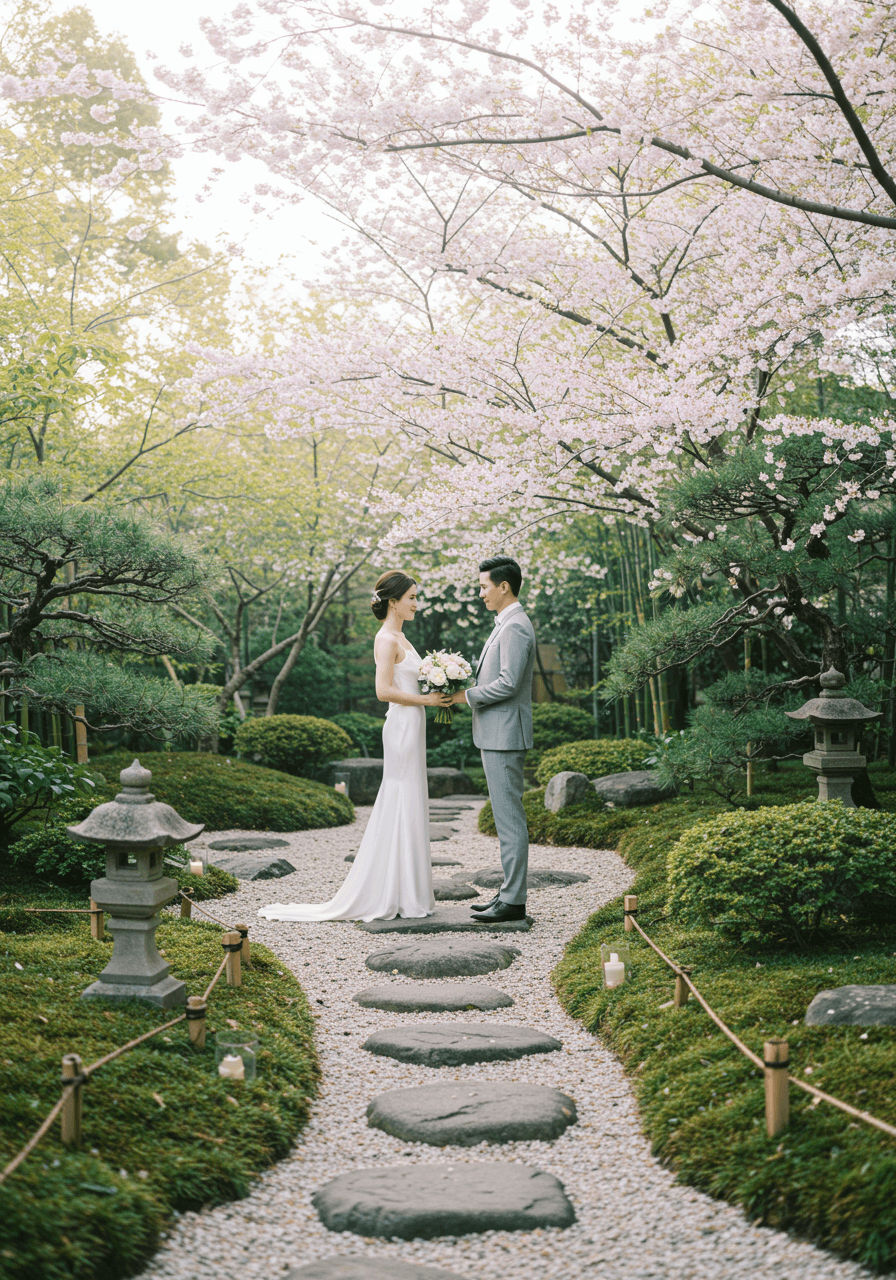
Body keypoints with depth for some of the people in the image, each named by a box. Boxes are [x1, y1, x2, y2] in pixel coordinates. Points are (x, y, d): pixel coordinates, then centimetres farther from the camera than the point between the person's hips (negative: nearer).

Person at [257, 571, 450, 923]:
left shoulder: (398, 637, 17)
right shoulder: (387, 639, -13)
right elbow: (384, 690, -21)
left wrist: (435, 694, 10)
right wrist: (426, 699, -16)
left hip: (410, 727, 10)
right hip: (403, 726, -10)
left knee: (402, 808, 12)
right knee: (404, 807, -5)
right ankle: (403, 896, 0)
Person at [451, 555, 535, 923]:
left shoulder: (516, 627, -15)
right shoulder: (506, 625, 18)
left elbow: (508, 683, -23)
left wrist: (466, 696, -12)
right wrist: (468, 692, 10)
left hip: (505, 735, -11)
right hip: (496, 735, 11)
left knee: (509, 817, -7)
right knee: (506, 817, 13)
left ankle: (513, 901, -3)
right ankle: (509, 892, 19)